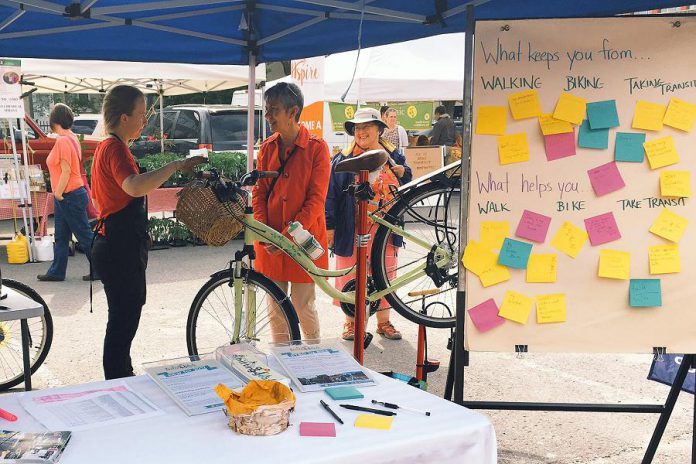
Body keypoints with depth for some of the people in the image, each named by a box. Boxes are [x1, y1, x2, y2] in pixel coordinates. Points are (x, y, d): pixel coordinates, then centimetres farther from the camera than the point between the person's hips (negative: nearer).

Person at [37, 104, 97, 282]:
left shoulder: (63, 141, -18)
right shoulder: (71, 137, 11)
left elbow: (66, 171, -21)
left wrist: (58, 194, -13)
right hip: (66, 197, 10)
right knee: (61, 237, 14)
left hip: (69, 196, -10)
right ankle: (56, 272, 21)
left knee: (85, 236, -1)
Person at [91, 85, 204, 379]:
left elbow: (97, 198, 24)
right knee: (124, 321, -3)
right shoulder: (116, 148, -18)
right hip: (121, 248, -11)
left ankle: (121, 380, 33)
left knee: (123, 318, 20)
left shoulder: (105, 147, 15)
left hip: (115, 246, 11)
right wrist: (176, 165, -34)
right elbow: (135, 187, -38)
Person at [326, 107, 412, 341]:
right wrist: (329, 226, -5)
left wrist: (402, 174, -3)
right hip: (353, 231, -2)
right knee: (351, 276, 4)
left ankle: (384, 322, 23)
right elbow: (332, 194, 0)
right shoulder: (343, 160, 0)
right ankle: (351, 322, 19)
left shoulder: (393, 157, 10)